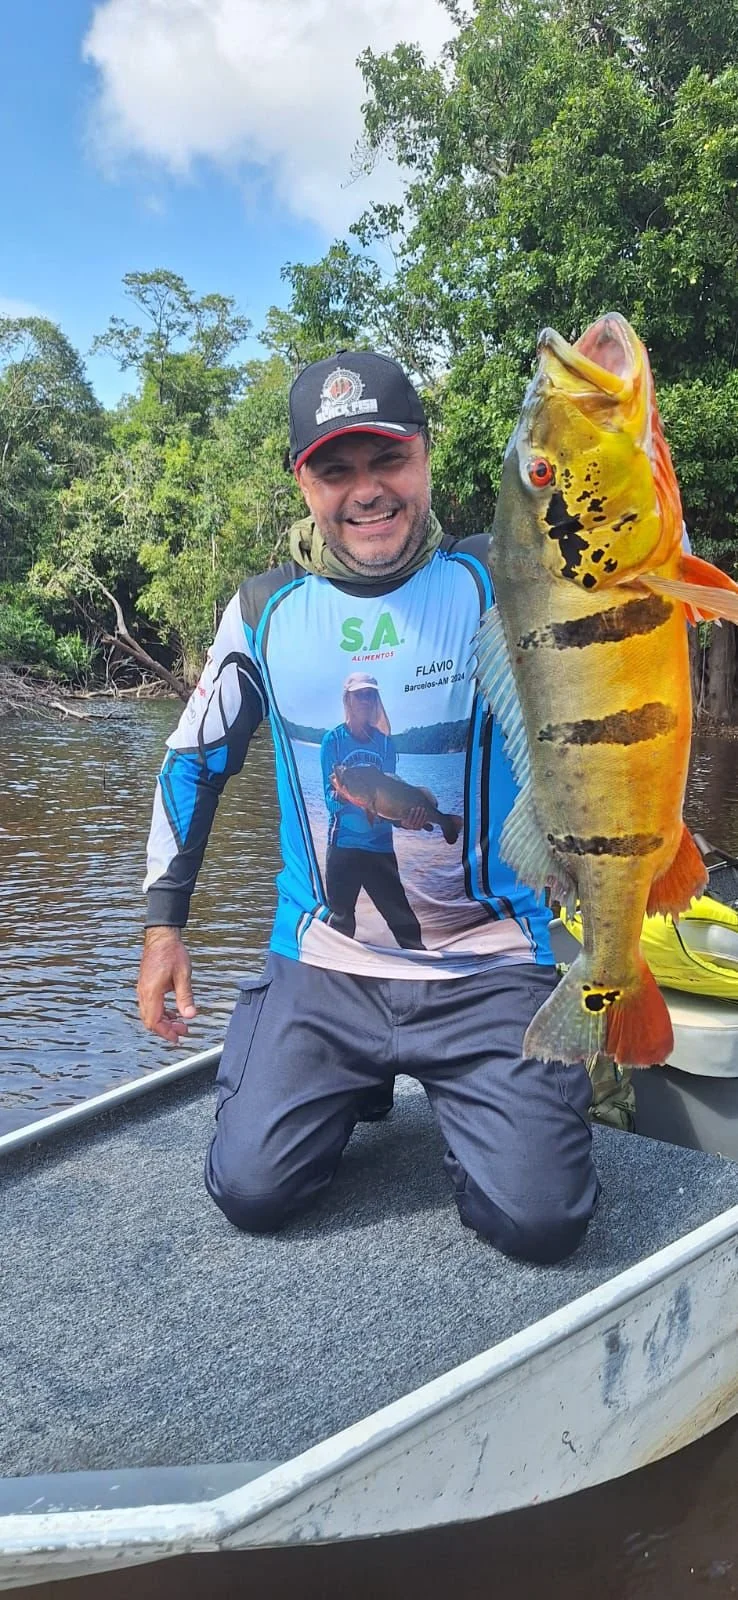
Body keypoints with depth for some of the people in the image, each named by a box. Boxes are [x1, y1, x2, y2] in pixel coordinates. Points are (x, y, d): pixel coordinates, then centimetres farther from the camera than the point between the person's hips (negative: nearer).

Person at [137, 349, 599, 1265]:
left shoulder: (496, 583, -7)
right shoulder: (265, 611, 1)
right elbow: (193, 762, 11)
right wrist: (163, 922, 10)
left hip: (488, 967, -2)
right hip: (322, 966, 2)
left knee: (539, 1220, -12)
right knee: (251, 1191, -7)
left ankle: (451, 1091, 20)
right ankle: (360, 1082, 23)